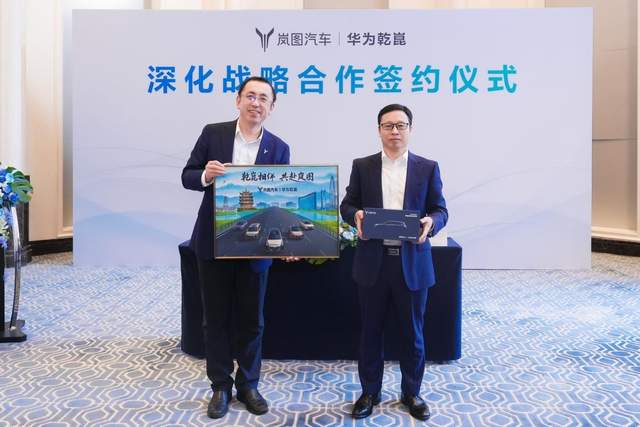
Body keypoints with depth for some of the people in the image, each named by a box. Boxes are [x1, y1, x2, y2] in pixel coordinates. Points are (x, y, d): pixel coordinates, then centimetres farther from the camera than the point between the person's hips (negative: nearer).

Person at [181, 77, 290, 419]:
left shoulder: (279, 148, -1)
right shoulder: (212, 133, -1)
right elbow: (187, 177, 1)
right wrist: (205, 175, -22)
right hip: (213, 243, 0)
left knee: (251, 320, 11)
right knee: (216, 318, 11)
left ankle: (248, 385, 30)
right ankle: (220, 386, 27)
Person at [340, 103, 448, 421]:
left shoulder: (428, 168, 4)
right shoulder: (362, 166, 5)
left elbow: (440, 210, 4)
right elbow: (347, 204, 7)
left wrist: (431, 223, -18)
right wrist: (356, 215, -15)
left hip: (413, 263, 0)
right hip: (373, 262, 0)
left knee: (412, 332, 12)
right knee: (370, 331, 11)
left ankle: (411, 392, 31)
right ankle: (369, 392, 28)